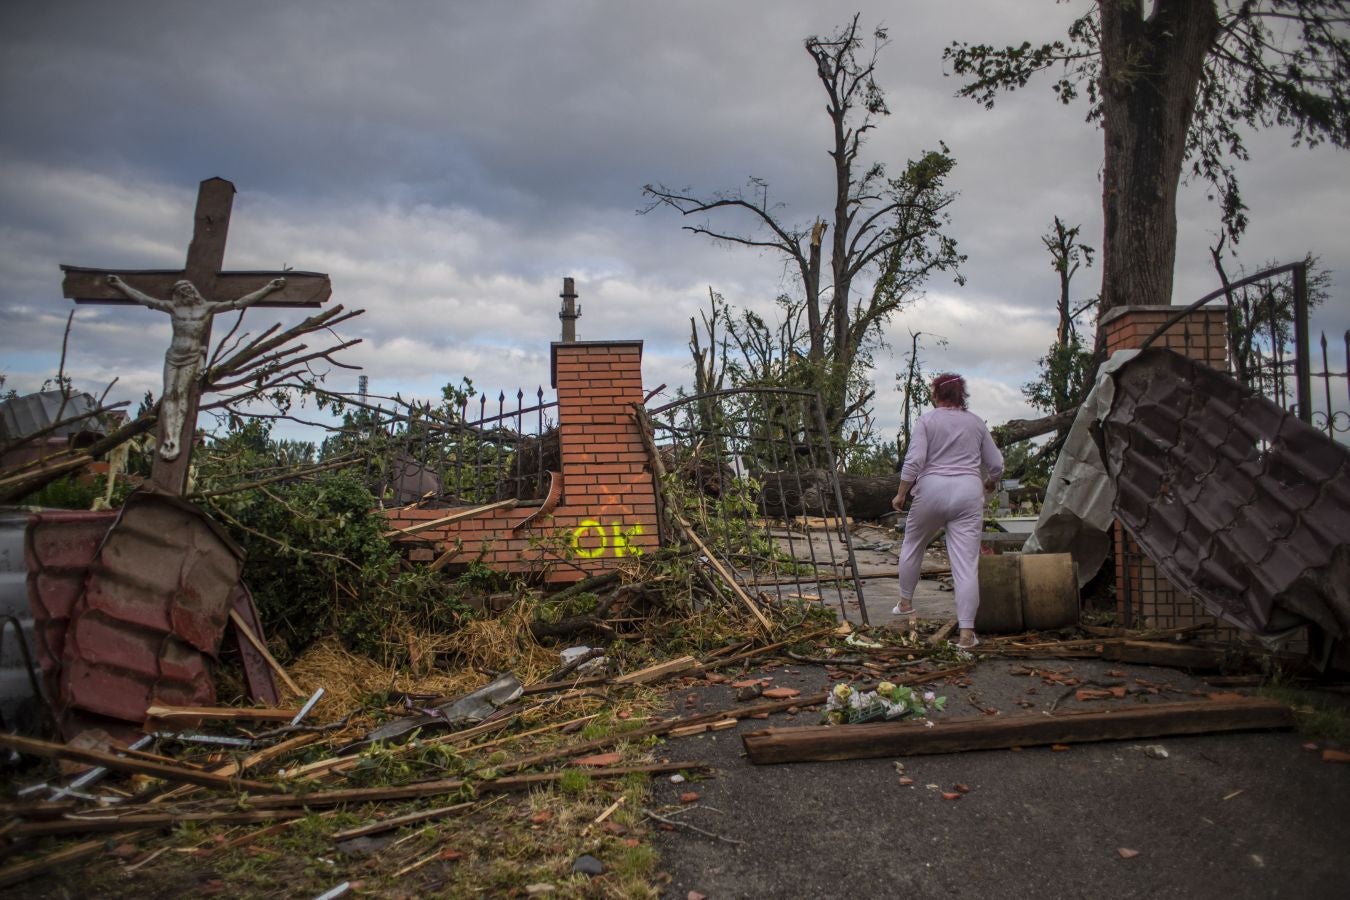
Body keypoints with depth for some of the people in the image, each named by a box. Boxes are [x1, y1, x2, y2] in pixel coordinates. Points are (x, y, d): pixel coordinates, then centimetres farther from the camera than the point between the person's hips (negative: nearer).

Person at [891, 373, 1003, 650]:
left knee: (912, 545, 23)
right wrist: (989, 483, 34)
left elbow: (914, 461, -9)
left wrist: (901, 494, 0)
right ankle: (966, 633, -6)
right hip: (968, 493, 2)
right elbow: (996, 465, 14)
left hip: (932, 490, -2)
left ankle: (905, 603, 35)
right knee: (966, 563, -3)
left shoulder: (927, 420, 2)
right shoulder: (976, 422, 13)